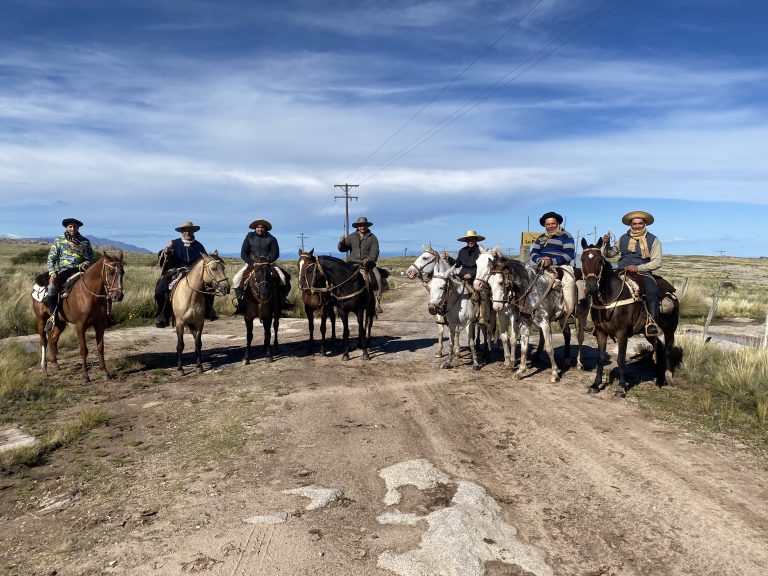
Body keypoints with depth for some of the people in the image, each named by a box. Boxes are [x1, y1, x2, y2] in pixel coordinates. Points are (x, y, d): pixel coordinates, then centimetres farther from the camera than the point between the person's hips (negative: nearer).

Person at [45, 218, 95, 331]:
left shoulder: (85, 241, 13)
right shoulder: (59, 241, 11)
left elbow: (91, 259, 13)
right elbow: (51, 259, 8)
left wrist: (85, 264, -11)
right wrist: (52, 272, -7)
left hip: (80, 269, 2)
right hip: (63, 270, -2)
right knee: (52, 287, -30)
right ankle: (53, 315, -18)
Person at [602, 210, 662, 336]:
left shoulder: (653, 240, 7)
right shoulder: (623, 238, 17)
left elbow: (657, 262, -2)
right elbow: (609, 254, 18)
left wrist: (638, 268, -16)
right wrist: (606, 244, -3)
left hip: (642, 273, -3)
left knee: (652, 291, -33)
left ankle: (652, 321, -30)